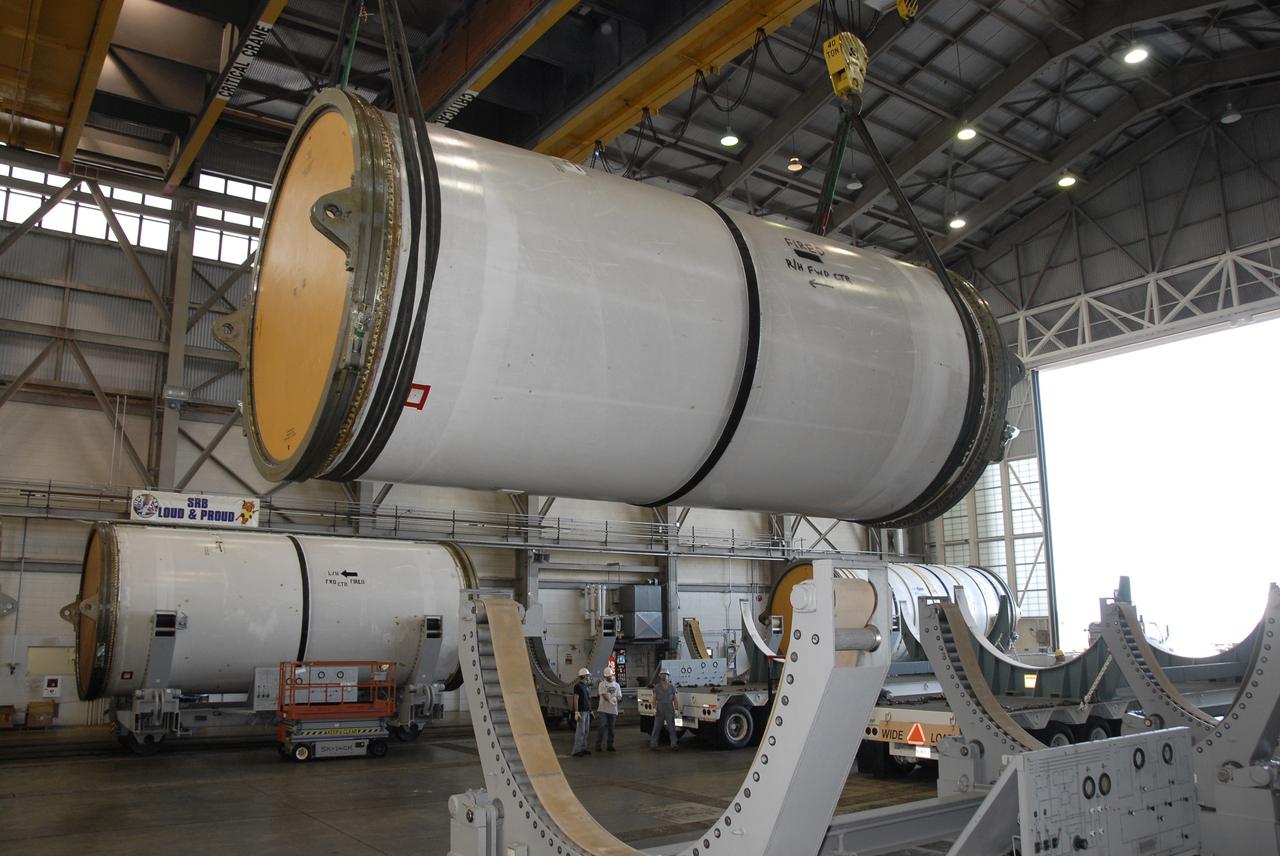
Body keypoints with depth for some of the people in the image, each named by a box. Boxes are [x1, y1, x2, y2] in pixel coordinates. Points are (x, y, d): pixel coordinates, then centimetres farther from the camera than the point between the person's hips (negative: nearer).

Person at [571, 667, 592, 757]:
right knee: (580, 731, -9)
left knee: (586, 731, 11)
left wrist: (590, 710, 18)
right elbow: (576, 699, -16)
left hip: (587, 711, 9)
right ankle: (577, 750, -6)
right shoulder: (578, 686, -12)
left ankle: (583, 748, 17)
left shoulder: (587, 686, 15)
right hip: (581, 712, -9)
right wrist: (576, 712, -21)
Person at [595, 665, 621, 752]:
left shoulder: (617, 685, 14)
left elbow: (619, 696, 9)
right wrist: (610, 700, -31)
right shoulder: (602, 684, 0)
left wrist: (615, 698, -16)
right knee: (602, 727, -9)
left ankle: (610, 746, 15)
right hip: (603, 709, -4)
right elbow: (603, 694, -14)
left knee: (611, 729, 8)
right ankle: (598, 745, -2)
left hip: (613, 710, 4)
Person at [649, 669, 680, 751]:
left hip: (669, 710, 0)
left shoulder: (672, 687, 6)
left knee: (672, 727, -2)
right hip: (659, 710, 0)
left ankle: (674, 745, 0)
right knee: (656, 727, 2)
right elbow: (654, 699, 3)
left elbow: (675, 699, 6)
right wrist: (654, 708, -10)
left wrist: (677, 709, -1)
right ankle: (653, 744, 8)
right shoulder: (656, 688, 5)